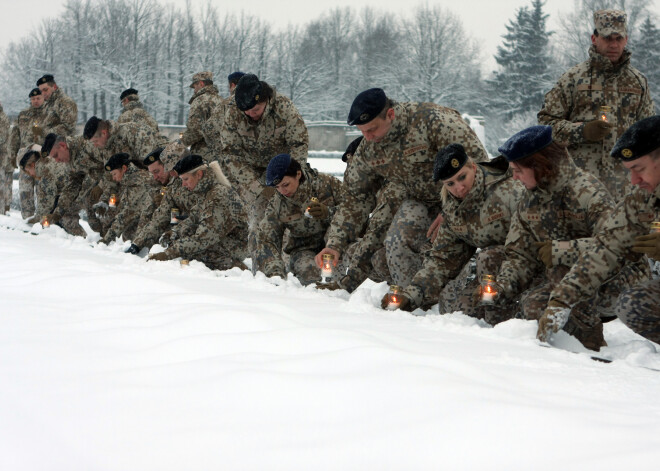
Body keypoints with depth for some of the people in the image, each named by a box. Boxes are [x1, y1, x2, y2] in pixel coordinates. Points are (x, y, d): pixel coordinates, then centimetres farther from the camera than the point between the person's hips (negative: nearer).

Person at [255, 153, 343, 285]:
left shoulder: (327, 184, -10)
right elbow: (266, 241, -7)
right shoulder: (275, 206, -5)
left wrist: (328, 213, -28)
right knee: (308, 273, -34)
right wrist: (275, 273, -22)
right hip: (304, 248, -1)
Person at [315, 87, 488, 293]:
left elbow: (476, 161, -24)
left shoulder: (430, 120, -24)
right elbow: (354, 200, 6)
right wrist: (335, 244, -4)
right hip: (417, 202, 5)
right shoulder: (367, 150, -3)